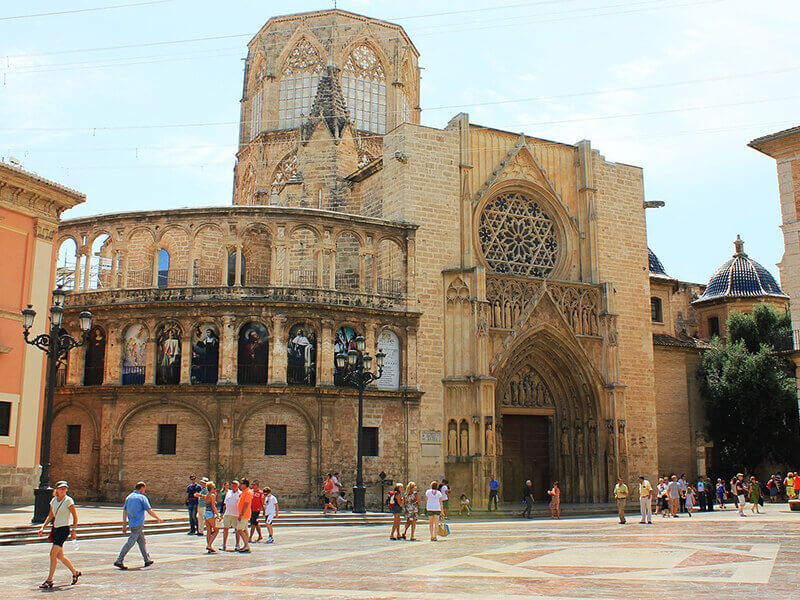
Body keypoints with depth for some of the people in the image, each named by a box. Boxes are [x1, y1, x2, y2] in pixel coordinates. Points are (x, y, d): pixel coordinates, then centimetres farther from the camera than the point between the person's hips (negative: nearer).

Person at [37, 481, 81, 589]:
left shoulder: (68, 501, -10)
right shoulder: (54, 500, 9)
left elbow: (75, 516, -7)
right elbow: (50, 516, 17)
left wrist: (74, 531, -11)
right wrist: (43, 527, 5)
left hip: (64, 529, -7)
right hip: (55, 529, 7)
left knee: (53, 554, -13)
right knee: (59, 556, 13)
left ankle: (49, 580, -7)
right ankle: (75, 572, 30)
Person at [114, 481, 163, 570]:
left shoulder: (129, 497, 13)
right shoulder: (142, 497, -7)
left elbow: (124, 511, 12)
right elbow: (150, 511, -10)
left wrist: (124, 525, 16)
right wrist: (158, 518, 4)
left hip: (131, 524, 8)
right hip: (138, 524, -8)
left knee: (142, 541, 15)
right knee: (130, 542, -6)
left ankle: (147, 560, 20)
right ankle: (119, 561, -8)